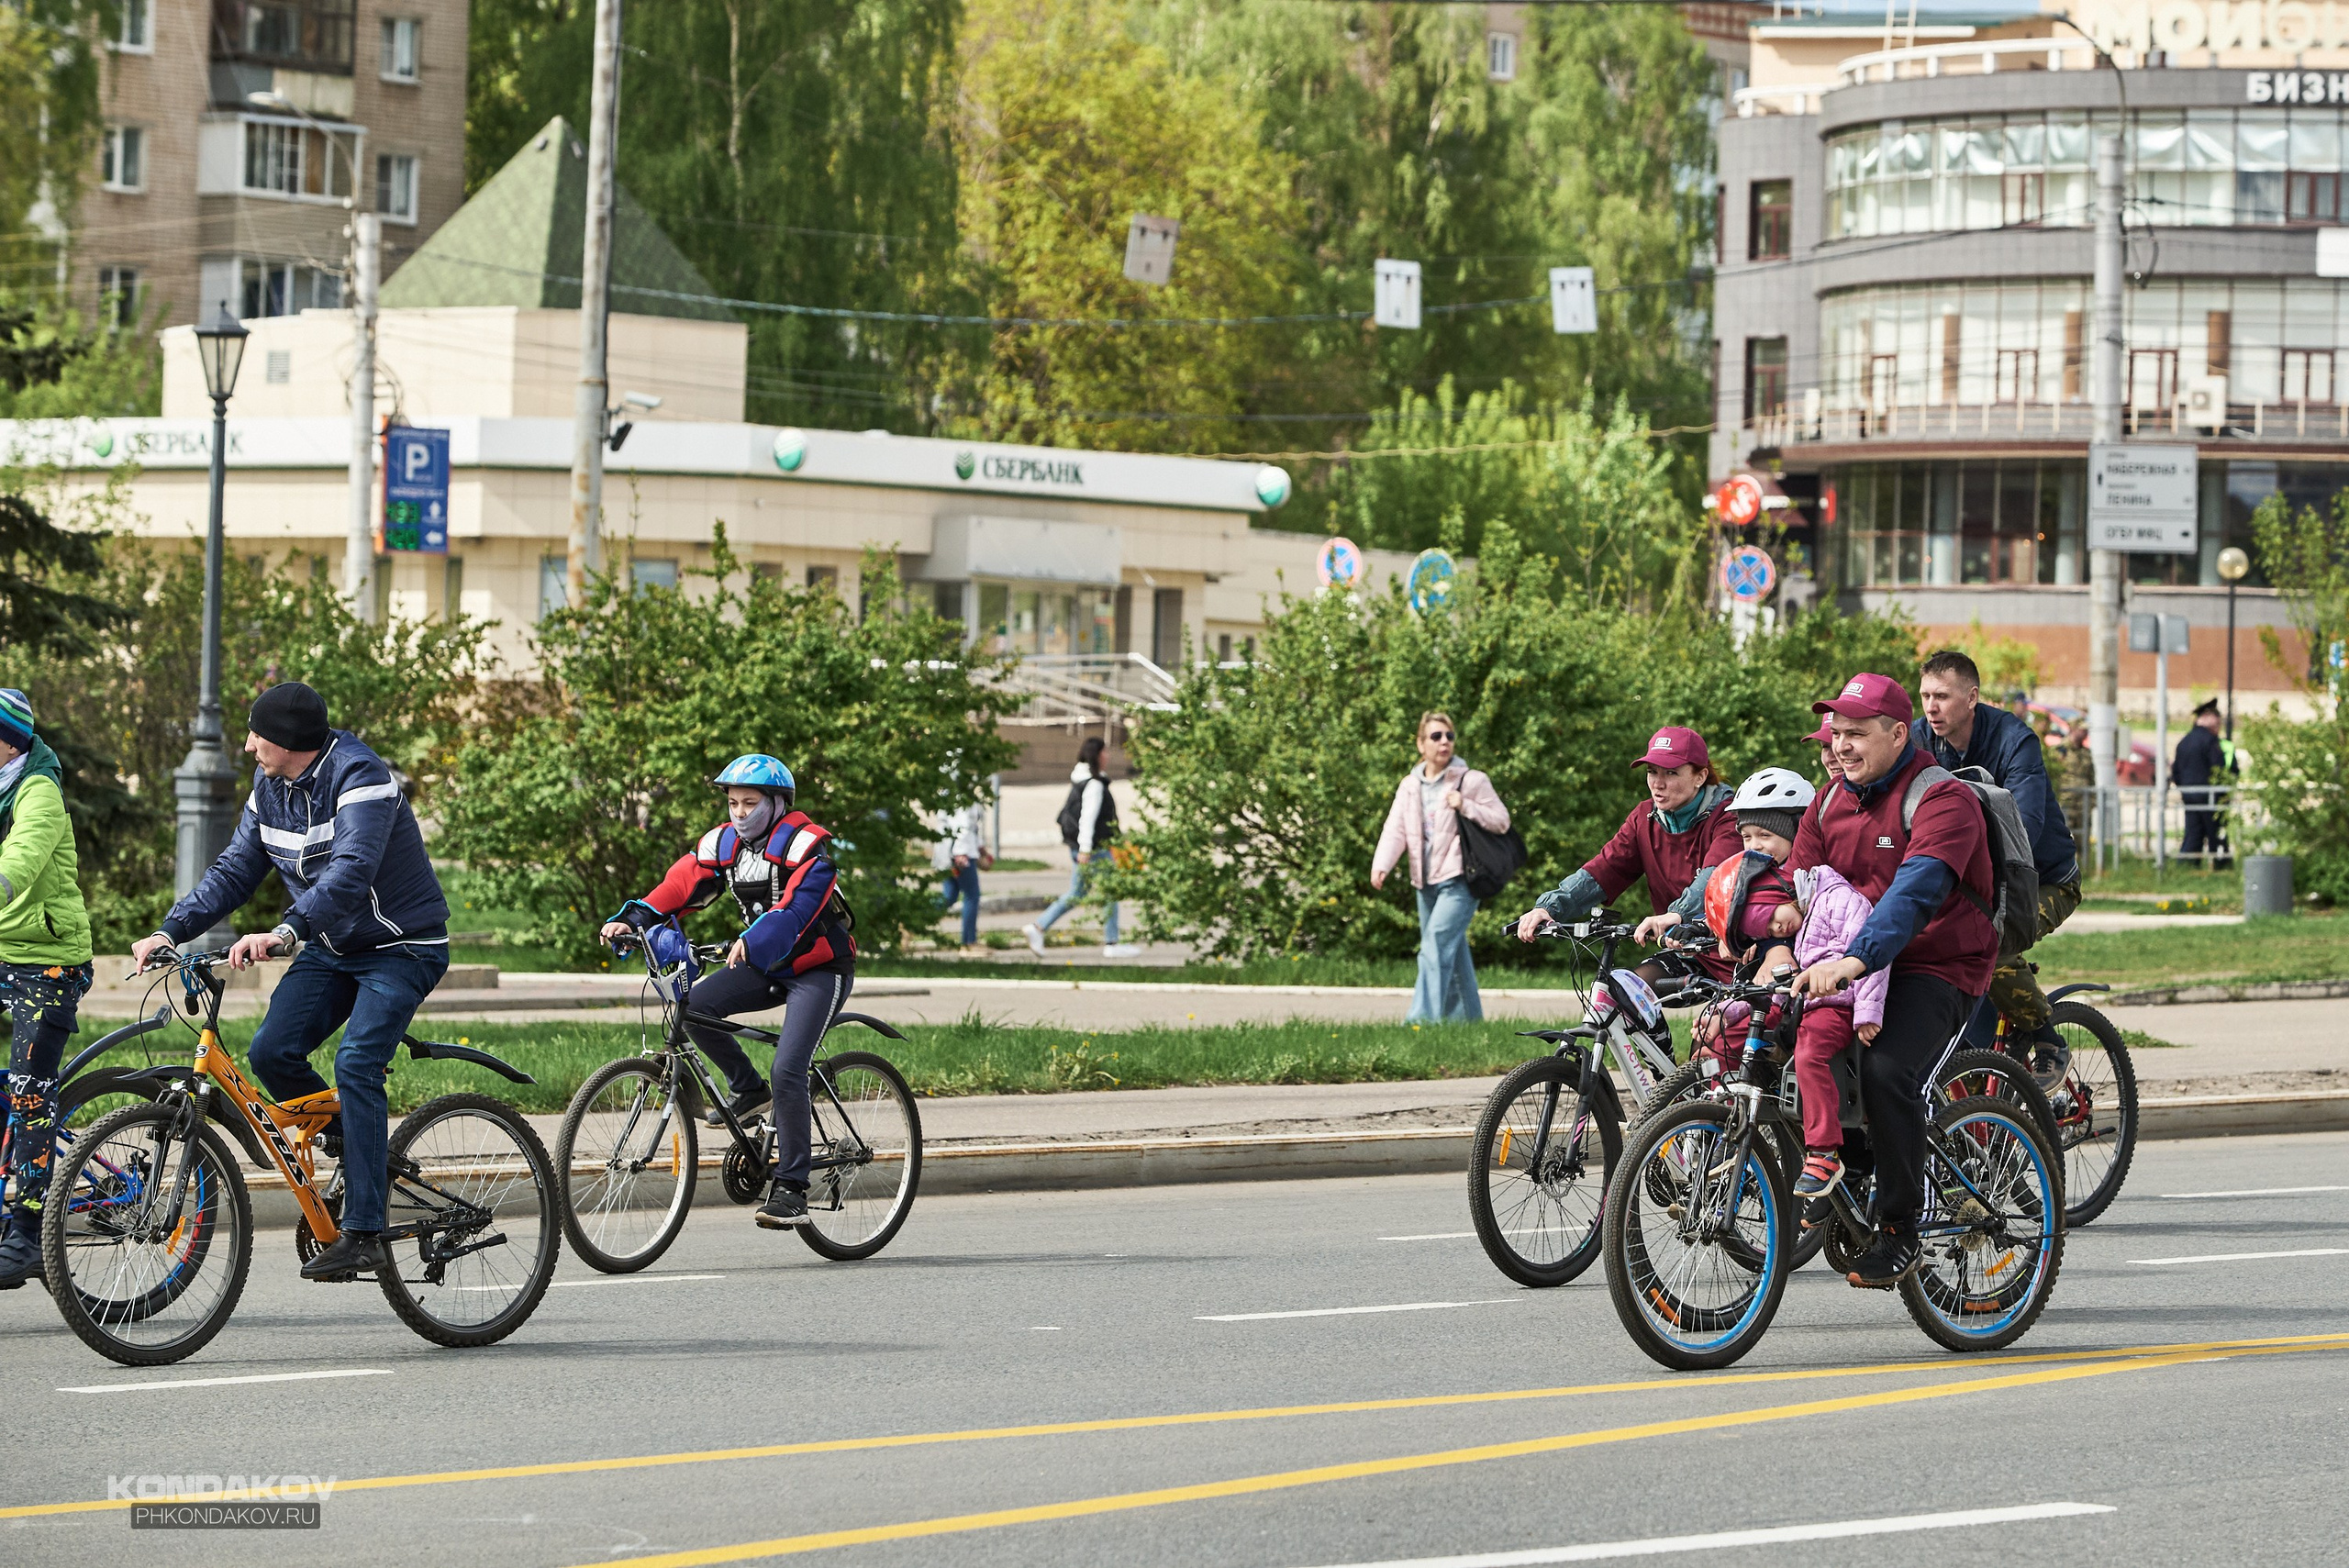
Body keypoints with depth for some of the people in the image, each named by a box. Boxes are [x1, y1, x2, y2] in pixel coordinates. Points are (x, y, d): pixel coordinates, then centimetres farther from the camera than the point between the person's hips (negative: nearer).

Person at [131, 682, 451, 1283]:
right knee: (273, 1053, -11)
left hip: (401, 947, -8)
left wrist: (287, 932, -50)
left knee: (355, 1065, -23)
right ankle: (358, 1154, 13)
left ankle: (363, 1234, -23)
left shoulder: (360, 777, -24)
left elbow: (350, 871, -38)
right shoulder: (270, 787, 2)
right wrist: (171, 931, -7)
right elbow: (234, 871, 5)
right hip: (332, 947, 8)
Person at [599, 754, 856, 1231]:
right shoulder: (724, 843, 1)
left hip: (820, 968, -7)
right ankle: (748, 1090, 5)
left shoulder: (807, 845, -19)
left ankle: (791, 1190, -15)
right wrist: (632, 920, -24)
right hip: (765, 965, 7)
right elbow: (680, 886, -8)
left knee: (788, 1071, -20)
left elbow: (798, 906, -34)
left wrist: (754, 942, -51)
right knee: (693, 1006, -17)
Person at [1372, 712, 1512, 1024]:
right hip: (1426, 882, 6)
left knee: (1437, 943, -19)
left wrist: (1466, 807, -17)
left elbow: (1502, 821, -3)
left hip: (1459, 880, -6)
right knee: (1452, 951, 13)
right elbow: (1395, 830, 1)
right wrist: (1381, 865, -16)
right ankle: (1467, 1016, 24)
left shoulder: (1472, 781, -3)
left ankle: (1424, 1017, -26)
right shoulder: (1410, 786, 12)